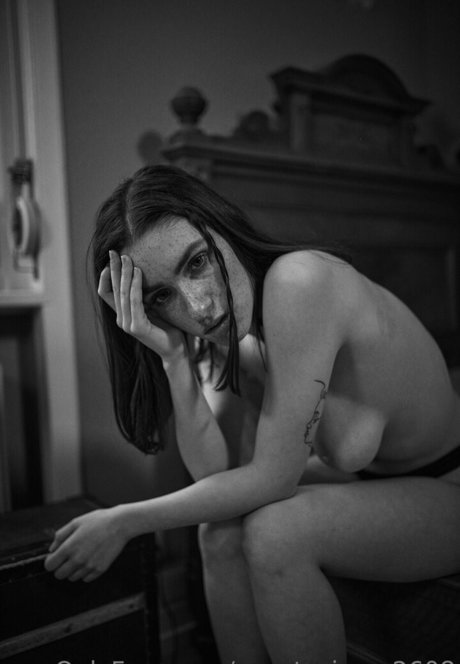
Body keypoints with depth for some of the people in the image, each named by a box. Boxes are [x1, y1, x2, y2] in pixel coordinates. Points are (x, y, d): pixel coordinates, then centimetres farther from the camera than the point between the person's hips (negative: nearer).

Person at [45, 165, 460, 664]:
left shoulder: (299, 282, -32)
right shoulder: (222, 335, -7)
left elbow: (272, 478, -28)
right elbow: (216, 474, -13)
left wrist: (125, 522, -20)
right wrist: (173, 356, -24)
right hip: (364, 482, 6)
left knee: (273, 533, -26)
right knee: (222, 531, -13)